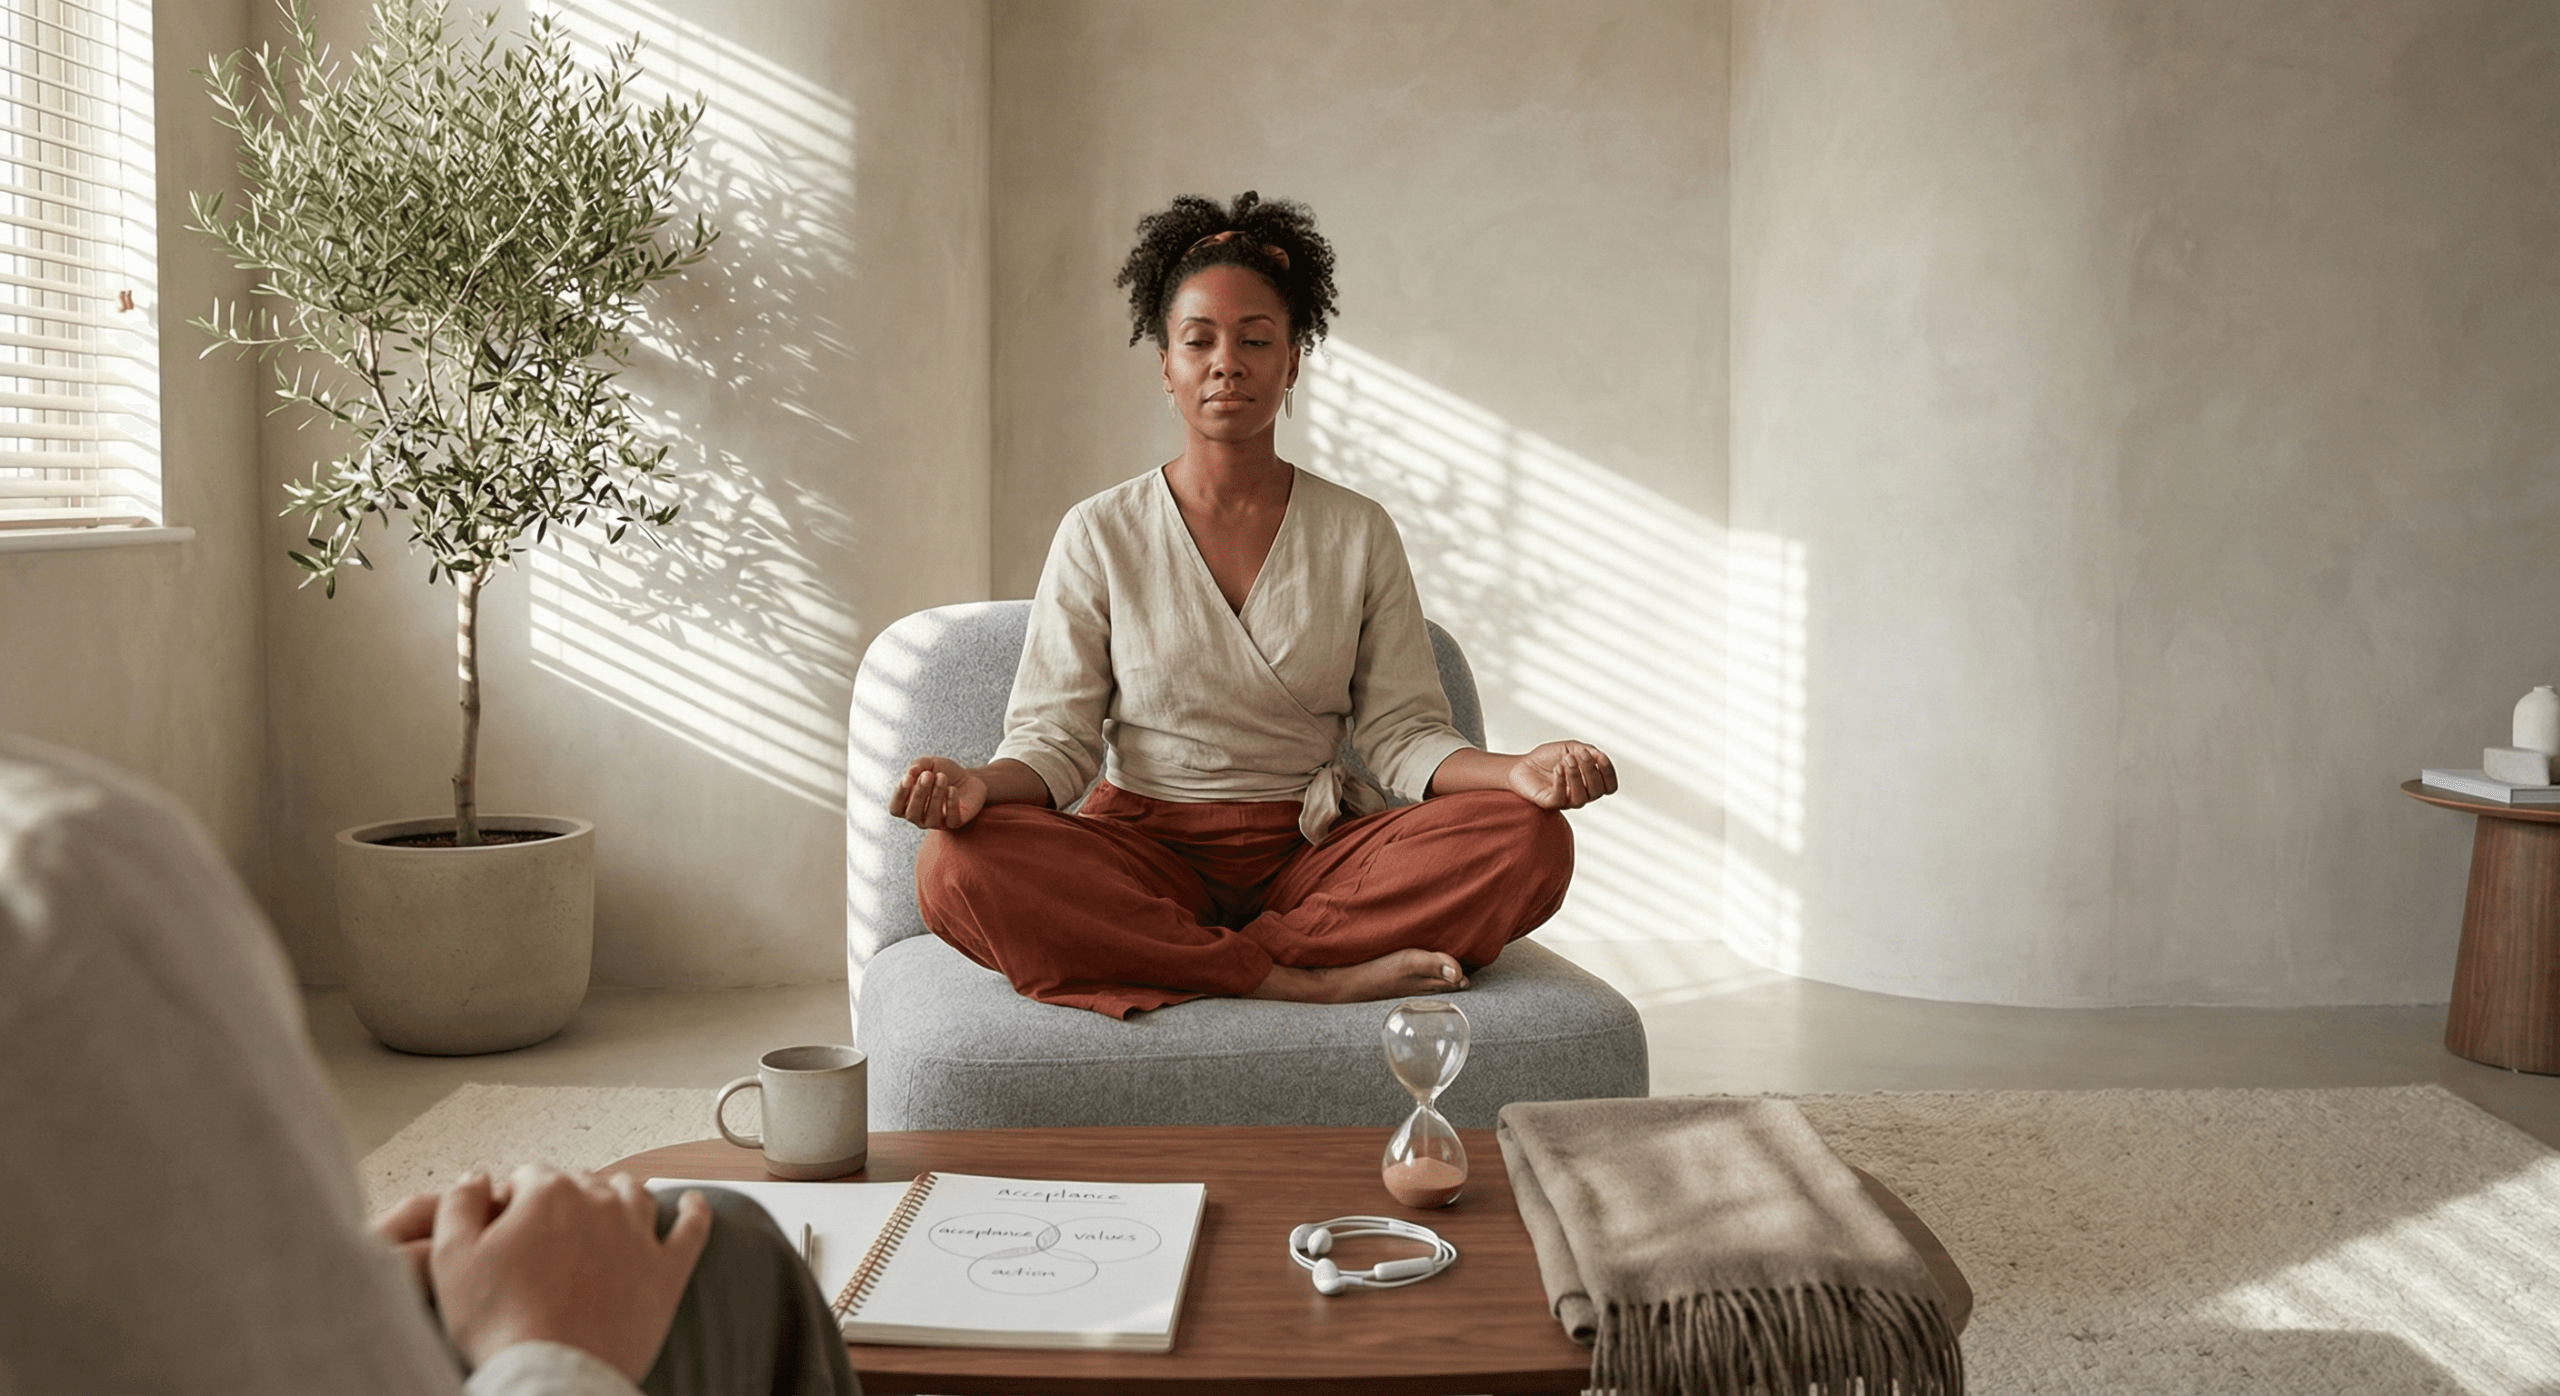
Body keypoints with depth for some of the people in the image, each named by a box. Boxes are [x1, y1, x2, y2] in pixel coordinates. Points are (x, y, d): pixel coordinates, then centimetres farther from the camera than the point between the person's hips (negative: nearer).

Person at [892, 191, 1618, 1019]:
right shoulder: (1100, 535, 5)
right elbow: (1055, 735, 0)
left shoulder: (1360, 534, 8)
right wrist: (979, 786, -23)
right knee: (957, 865, -32)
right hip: (1144, 845, -1)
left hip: (1309, 852, 1)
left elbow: (1402, 735, 3)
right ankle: (1308, 981, -29)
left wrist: (1519, 771, -18)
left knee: (1532, 842, -23)